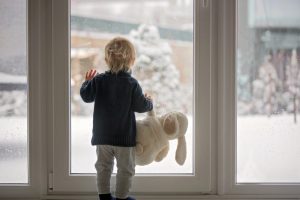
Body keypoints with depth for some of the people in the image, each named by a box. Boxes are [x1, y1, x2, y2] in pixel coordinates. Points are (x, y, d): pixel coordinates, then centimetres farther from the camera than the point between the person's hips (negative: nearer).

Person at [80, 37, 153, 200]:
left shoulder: (98, 80, -5)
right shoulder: (131, 83, -12)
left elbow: (86, 96, 1)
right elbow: (140, 106, -11)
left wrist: (87, 82, 19)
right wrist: (149, 102, 11)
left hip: (102, 135, 3)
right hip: (124, 136, -3)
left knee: (103, 166, 17)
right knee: (125, 168, 10)